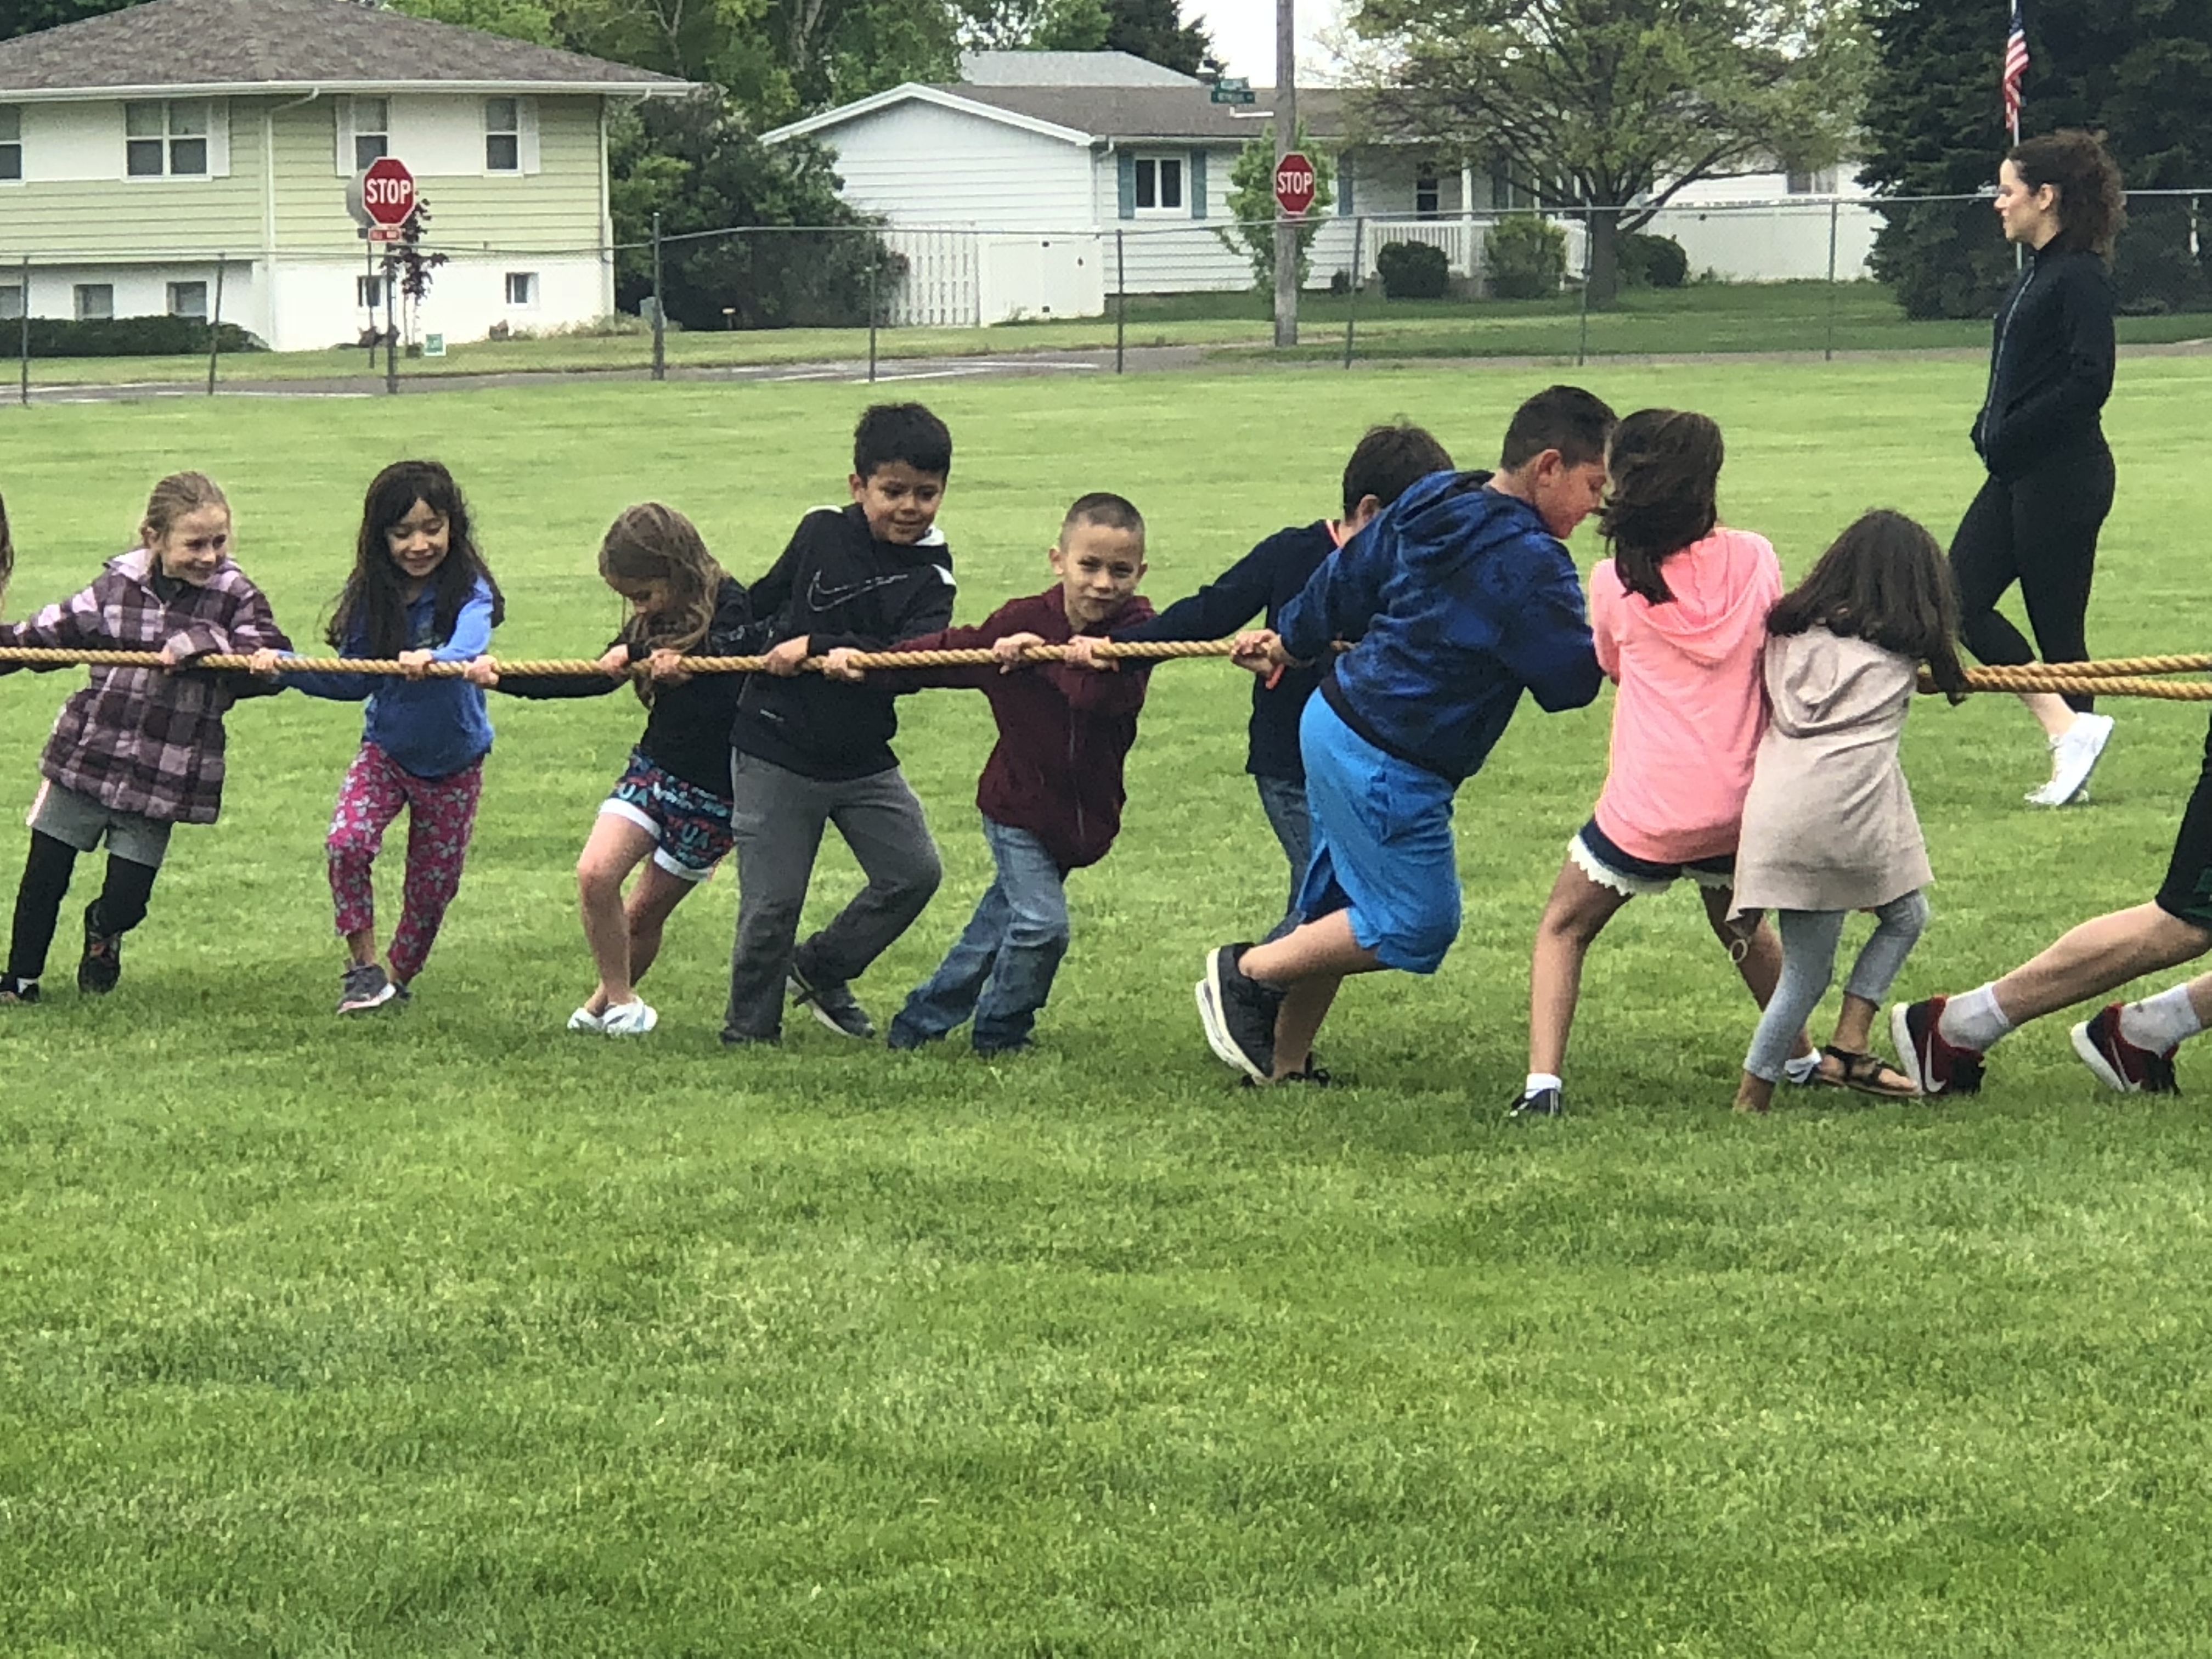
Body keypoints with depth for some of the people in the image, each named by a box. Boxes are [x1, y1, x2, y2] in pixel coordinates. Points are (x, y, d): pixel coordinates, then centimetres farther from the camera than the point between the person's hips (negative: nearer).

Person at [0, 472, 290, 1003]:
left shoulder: (235, 597, -5)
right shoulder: (119, 586, 1)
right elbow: (51, 632, 12)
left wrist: (205, 641, -28)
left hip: (163, 775, -2)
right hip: (86, 755, 2)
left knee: (126, 899, 1)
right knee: (44, 878, 7)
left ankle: (103, 929, 37)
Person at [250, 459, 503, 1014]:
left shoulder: (468, 592, -19)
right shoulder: (374, 595, -8)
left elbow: (469, 645, -41)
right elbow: (354, 680, 1)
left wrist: (434, 660, -62)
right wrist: (288, 669, -12)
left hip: (453, 763, -2)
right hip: (387, 751, 2)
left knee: (433, 882, 8)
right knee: (347, 841, -22)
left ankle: (399, 976, 33)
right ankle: (363, 965, -6)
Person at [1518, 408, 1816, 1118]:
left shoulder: (1615, 581, -6)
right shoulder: (1754, 559, -2)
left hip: (1644, 812, -3)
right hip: (1736, 805, 3)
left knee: (1563, 929, 13)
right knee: (1744, 928, 30)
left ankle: (1541, 1080, -4)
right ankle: (1801, 1057, 43)